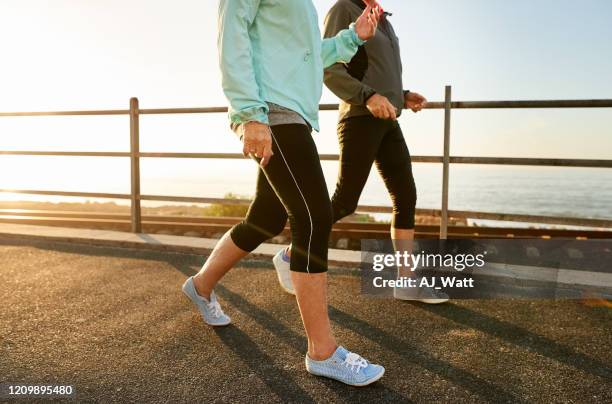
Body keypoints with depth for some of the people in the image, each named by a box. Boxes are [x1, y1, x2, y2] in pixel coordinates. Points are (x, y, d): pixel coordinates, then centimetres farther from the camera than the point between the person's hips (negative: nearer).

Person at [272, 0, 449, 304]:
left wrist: (405, 97, 11)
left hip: (385, 124, 8)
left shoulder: (381, 25, 24)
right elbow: (329, 70, -13)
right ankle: (289, 256, 10)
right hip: (360, 120, -8)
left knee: (406, 197, -2)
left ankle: (406, 282, 2)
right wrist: (369, 97, -26)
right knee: (345, 204, -8)